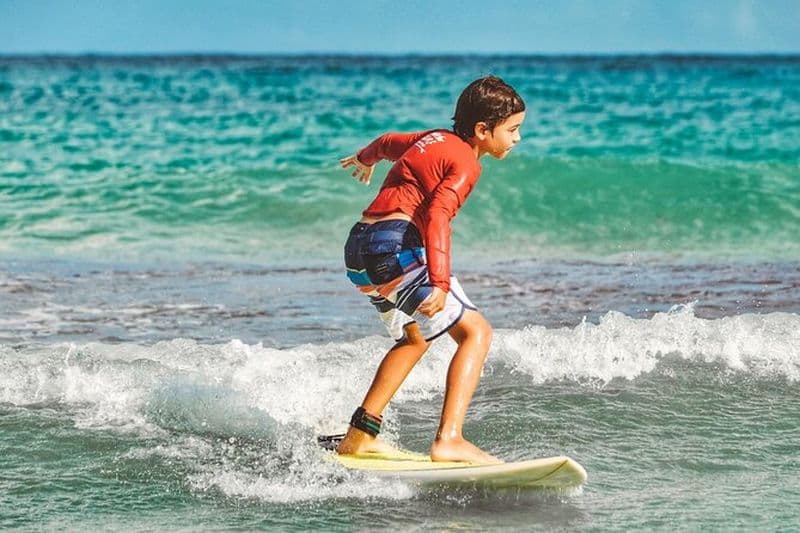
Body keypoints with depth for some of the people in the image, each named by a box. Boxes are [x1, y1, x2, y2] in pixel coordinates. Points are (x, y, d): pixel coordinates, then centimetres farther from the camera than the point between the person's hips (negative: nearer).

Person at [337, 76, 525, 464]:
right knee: (475, 330, -8)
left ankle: (359, 435, 25)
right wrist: (440, 283, -32)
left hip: (358, 247, 10)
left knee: (414, 338, 27)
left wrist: (365, 158, 64)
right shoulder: (465, 162, -6)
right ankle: (449, 440, -21)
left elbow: (388, 142, 40)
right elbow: (437, 216, -21)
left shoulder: (435, 139, 20)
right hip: (395, 244, -10)